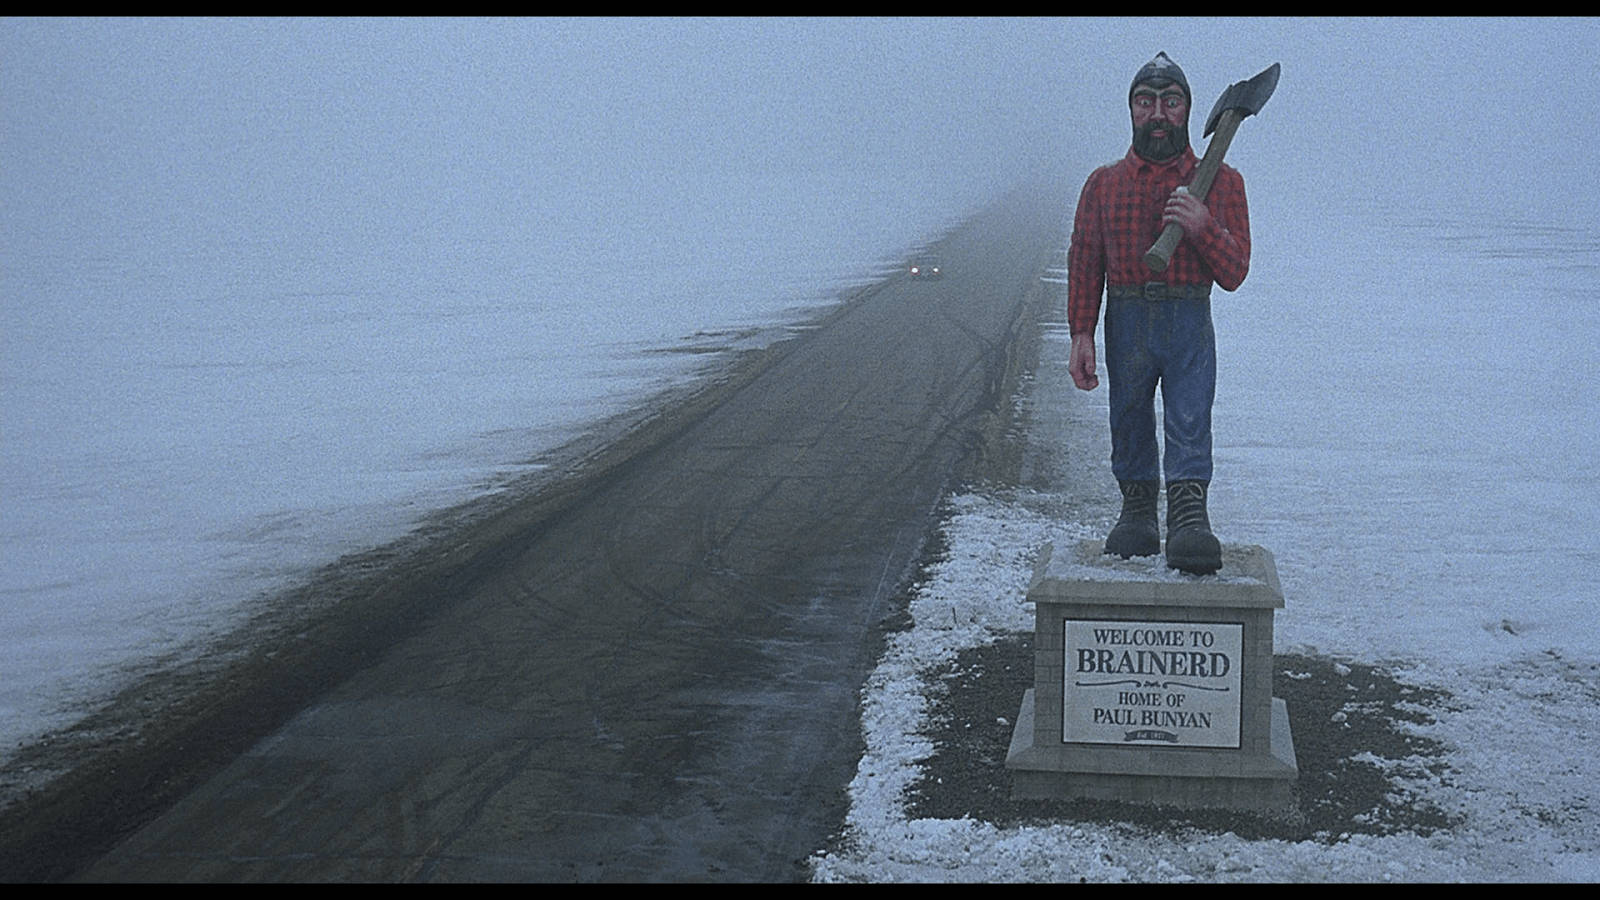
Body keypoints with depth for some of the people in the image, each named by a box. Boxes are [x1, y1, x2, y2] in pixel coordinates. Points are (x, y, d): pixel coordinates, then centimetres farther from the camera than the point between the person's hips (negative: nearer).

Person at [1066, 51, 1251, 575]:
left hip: (1190, 324, -2)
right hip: (1125, 324, 2)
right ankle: (1137, 512, 21)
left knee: (1189, 424, -15)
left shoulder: (1219, 182, 8)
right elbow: (1084, 262, 8)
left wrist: (1202, 227, -14)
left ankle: (1190, 518, -23)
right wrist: (1082, 335, -3)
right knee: (1130, 426, 7)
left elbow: (1233, 273, 5)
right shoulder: (1104, 184, 12)